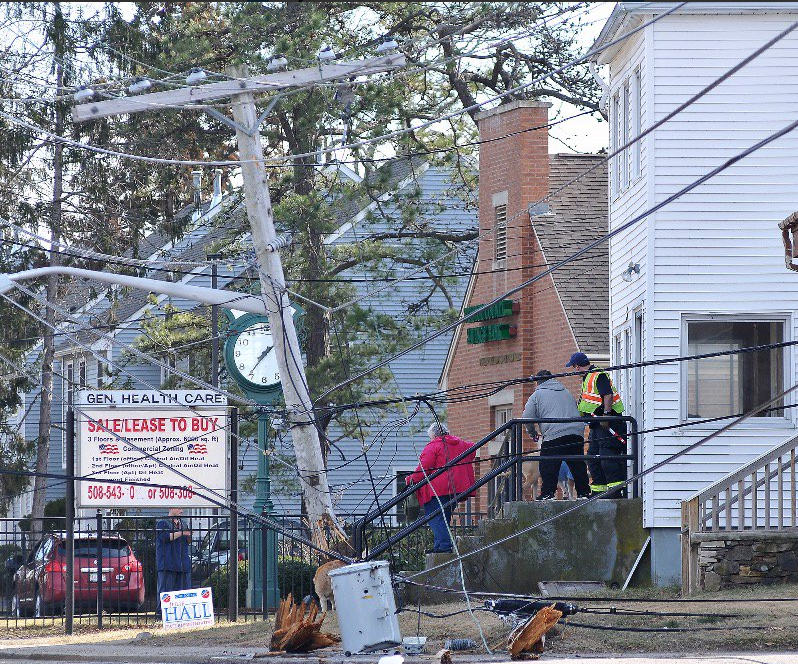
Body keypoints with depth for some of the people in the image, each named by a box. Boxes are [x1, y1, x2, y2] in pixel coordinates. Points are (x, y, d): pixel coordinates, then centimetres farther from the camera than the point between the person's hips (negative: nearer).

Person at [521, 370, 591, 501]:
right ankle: (584, 492, 11)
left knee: (548, 468, -2)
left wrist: (532, 431, 23)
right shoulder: (566, 392, 28)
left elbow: (527, 417, 6)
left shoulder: (537, 395, 10)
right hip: (577, 433, 6)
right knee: (578, 466, 11)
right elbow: (575, 410, 34)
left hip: (554, 434, -6)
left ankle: (548, 493, -11)